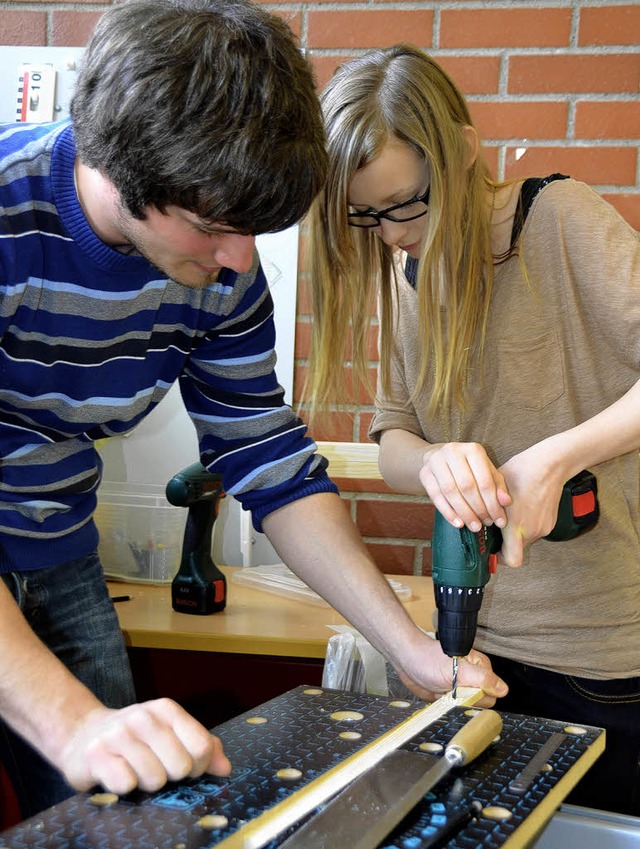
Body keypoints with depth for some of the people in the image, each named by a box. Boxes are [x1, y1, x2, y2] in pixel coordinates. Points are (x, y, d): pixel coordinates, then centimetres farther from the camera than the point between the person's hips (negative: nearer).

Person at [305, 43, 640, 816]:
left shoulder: (561, 219, -12)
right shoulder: (406, 273, 6)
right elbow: (391, 434, 2)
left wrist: (553, 458, -30)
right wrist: (433, 462, -20)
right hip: (482, 637, 5)